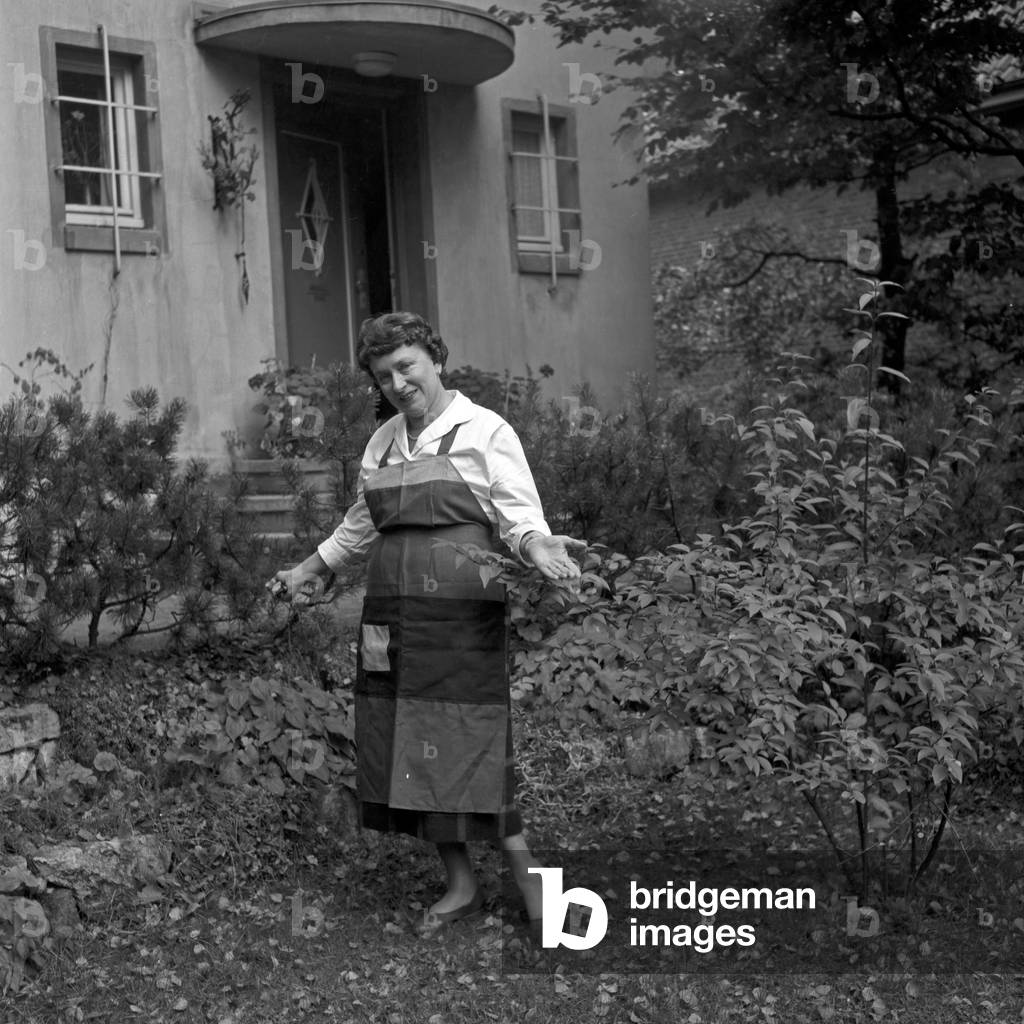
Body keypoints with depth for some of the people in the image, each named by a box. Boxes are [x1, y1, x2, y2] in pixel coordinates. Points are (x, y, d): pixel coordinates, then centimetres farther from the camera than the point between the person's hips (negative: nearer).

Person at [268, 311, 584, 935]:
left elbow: (520, 516, -8)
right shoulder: (382, 443, 15)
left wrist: (539, 548, -29)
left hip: (463, 617, -6)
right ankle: (461, 885, 20)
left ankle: (531, 886, 7)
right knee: (406, 750, 6)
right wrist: (307, 570, 29)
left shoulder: (485, 432, -3)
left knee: (472, 749, -7)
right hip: (390, 617, 6)